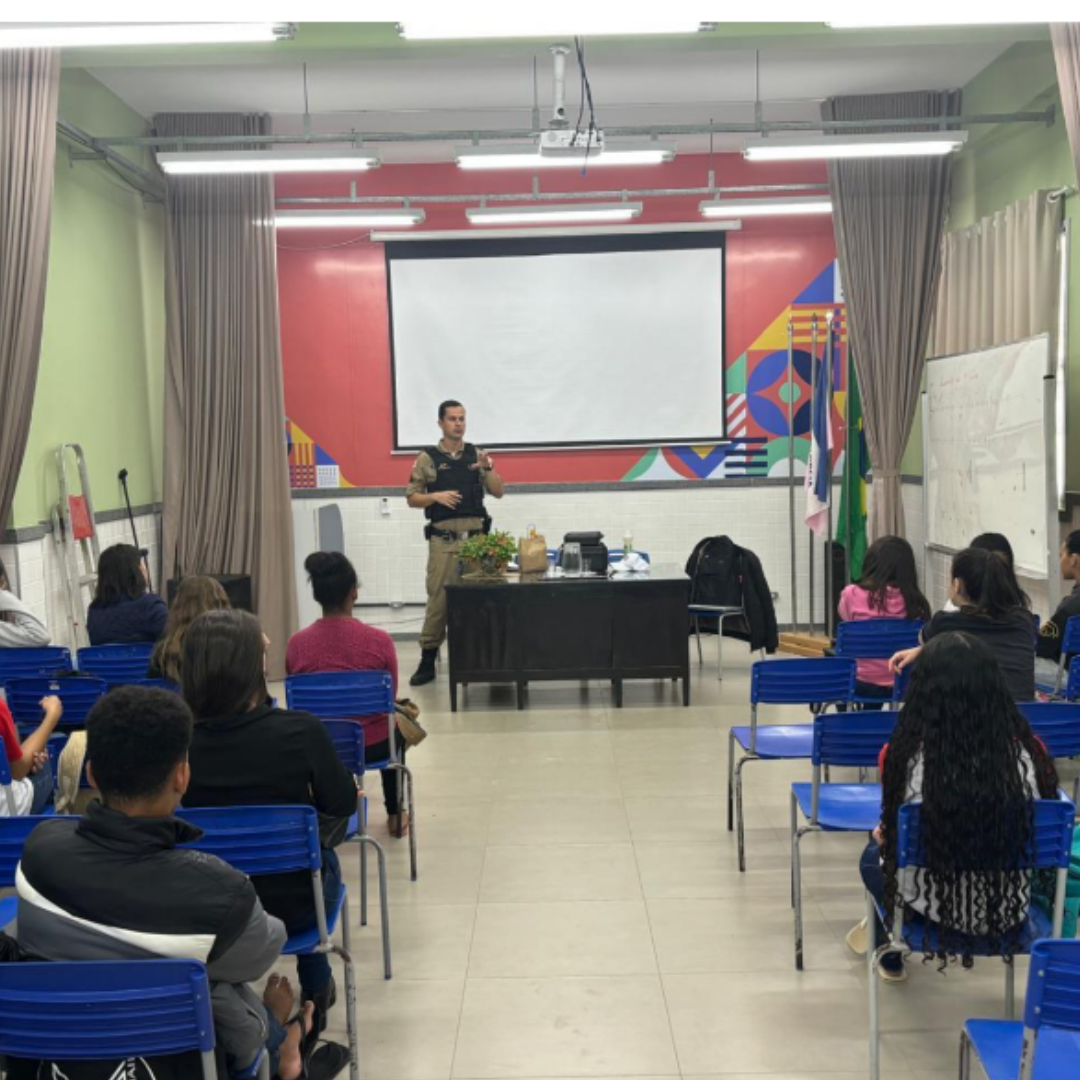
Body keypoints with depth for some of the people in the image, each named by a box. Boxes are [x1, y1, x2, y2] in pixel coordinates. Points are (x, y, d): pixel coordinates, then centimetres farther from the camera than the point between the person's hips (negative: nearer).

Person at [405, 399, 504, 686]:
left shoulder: (477, 454, 8)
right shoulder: (427, 458, 2)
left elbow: (498, 492, 4)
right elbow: (412, 498, 3)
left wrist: (487, 468, -13)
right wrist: (436, 496, -15)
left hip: (476, 536, 2)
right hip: (444, 539, -2)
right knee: (438, 598, -2)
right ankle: (428, 660, 5)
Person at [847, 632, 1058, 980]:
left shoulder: (903, 755, -22)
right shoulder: (1030, 752, -17)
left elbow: (890, 835, -5)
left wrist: (884, 834, 19)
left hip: (935, 910, -2)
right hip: (1013, 910, 3)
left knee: (873, 856, 31)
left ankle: (890, 956, 54)